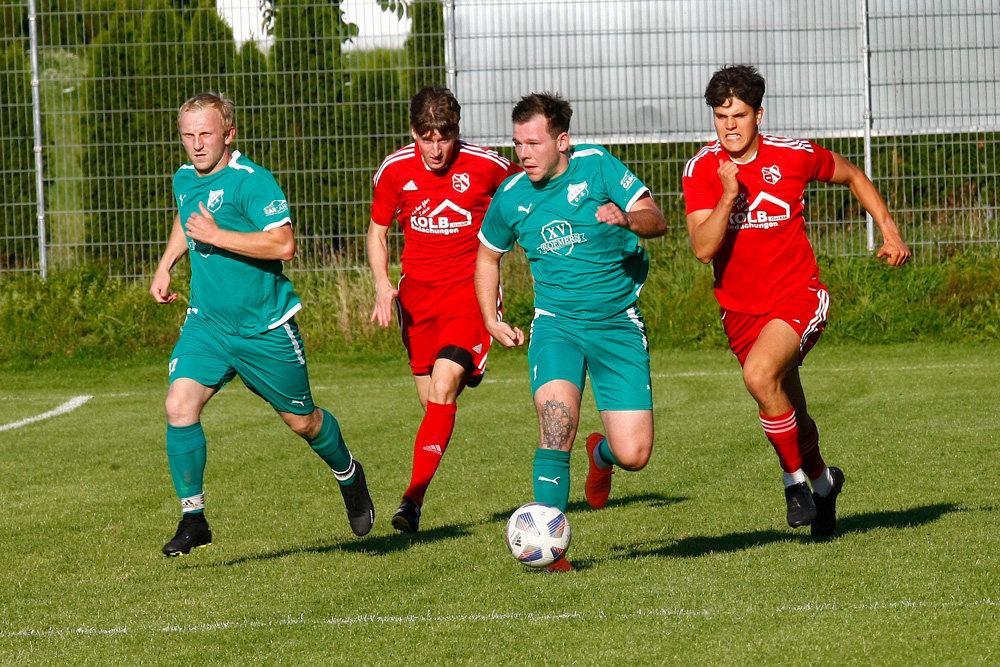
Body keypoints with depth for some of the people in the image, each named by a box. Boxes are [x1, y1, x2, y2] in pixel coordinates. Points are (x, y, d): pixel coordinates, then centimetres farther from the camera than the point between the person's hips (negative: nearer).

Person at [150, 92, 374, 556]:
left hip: (265, 327, -5)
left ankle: (349, 477, 42)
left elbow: (283, 244, -28)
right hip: (207, 324, 5)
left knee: (301, 420, 12)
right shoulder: (184, 179, 5)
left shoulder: (252, 181, -18)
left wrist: (217, 237, -28)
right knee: (179, 405, -17)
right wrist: (165, 266, 18)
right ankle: (193, 518, -9)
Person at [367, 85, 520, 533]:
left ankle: (413, 500, -22)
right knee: (431, 401, 6)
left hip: (470, 290, -4)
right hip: (417, 291, 4)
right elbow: (378, 231, 12)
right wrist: (382, 285, -3)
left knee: (442, 391, -19)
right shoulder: (395, 170, -2)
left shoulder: (486, 167, -9)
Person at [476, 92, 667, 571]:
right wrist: (491, 320, 7)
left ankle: (602, 454, 33)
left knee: (634, 455, -6)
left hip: (619, 325, 0)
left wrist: (626, 218, -33)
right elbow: (488, 257, 17)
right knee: (557, 421, -26)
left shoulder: (596, 166, -7)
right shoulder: (511, 197, -1)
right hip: (556, 325, 1)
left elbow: (655, 220, -11)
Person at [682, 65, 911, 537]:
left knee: (759, 374, -30)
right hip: (740, 310, 3)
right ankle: (822, 481, 44)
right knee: (791, 417, 14)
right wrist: (728, 195, -28)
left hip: (798, 298, -3)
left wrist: (889, 231, 7)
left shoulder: (794, 156, -8)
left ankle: (795, 477, -10)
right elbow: (702, 249, -17)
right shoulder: (701, 169, -8)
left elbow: (853, 177, 12)